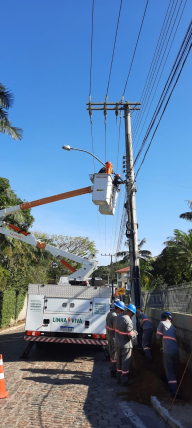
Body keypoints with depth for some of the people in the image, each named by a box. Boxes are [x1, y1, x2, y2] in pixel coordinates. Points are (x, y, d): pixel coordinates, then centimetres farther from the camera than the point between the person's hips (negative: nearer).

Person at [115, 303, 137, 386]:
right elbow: (131, 335, -23)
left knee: (119, 361, 19)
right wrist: (135, 333, -3)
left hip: (118, 343, 7)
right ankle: (124, 381, 16)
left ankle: (119, 378, 32)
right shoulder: (128, 321, -25)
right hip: (126, 345, -7)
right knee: (125, 362, 7)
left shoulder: (118, 317, -1)